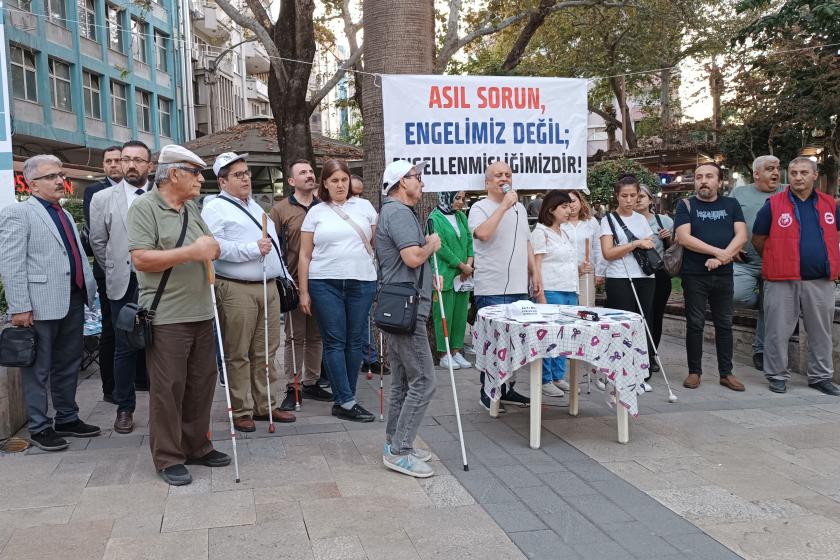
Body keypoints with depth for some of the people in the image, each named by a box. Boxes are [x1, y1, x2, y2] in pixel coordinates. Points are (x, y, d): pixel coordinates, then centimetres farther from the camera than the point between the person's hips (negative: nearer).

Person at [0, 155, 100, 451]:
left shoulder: (64, 214, 19)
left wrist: (90, 289, 12)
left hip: (73, 302, 7)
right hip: (40, 306, -7)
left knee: (69, 365, 15)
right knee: (38, 369, 4)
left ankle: (68, 419, 28)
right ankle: (39, 427, 15)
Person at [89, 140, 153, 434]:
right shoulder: (103, 198, 4)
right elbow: (98, 242, 11)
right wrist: (116, 271, 13)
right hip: (124, 285, 1)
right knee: (126, 347, 4)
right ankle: (125, 407, 17)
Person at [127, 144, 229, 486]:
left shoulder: (192, 209, 15)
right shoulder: (144, 208, -7)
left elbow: (211, 250, 21)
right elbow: (141, 260, -16)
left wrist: (212, 248, -2)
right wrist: (190, 252, -20)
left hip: (201, 313, 7)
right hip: (167, 316, -7)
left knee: (202, 382, 12)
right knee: (168, 388, 0)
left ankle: (196, 446, 27)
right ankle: (168, 458, 13)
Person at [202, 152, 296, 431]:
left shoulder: (255, 206, 22)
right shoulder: (216, 209, -3)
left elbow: (272, 245, 27)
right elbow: (215, 247, -19)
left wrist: (284, 275, 21)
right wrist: (253, 249, -17)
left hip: (268, 287, 7)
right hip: (236, 290, -7)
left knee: (266, 351, 11)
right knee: (238, 354, 0)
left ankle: (264, 405, 20)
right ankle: (241, 411, 10)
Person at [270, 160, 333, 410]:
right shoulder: (280, 210, 0)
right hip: (294, 283, -4)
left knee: (316, 336, 10)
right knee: (295, 337, 1)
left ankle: (311, 383, 22)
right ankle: (292, 389, 9)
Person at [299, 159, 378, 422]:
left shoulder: (364, 206, 10)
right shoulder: (316, 212, 7)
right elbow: (305, 255, 6)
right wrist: (303, 292, 1)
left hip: (362, 282, 2)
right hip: (325, 284, -1)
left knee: (354, 341, 4)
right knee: (335, 342, -3)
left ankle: (344, 398, 14)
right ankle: (346, 402, -1)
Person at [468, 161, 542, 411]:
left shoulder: (520, 208, 18)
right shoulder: (480, 208, -5)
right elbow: (482, 233, -26)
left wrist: (535, 273, 16)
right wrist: (504, 205, -20)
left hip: (519, 288, 7)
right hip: (492, 290, -7)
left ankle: (507, 389, 24)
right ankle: (488, 393, 8)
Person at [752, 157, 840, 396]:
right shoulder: (773, 205, -3)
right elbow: (758, 239, 3)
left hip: (820, 282, 4)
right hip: (782, 281, -3)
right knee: (778, 332, 3)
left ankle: (821, 377, 27)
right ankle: (777, 375, 16)